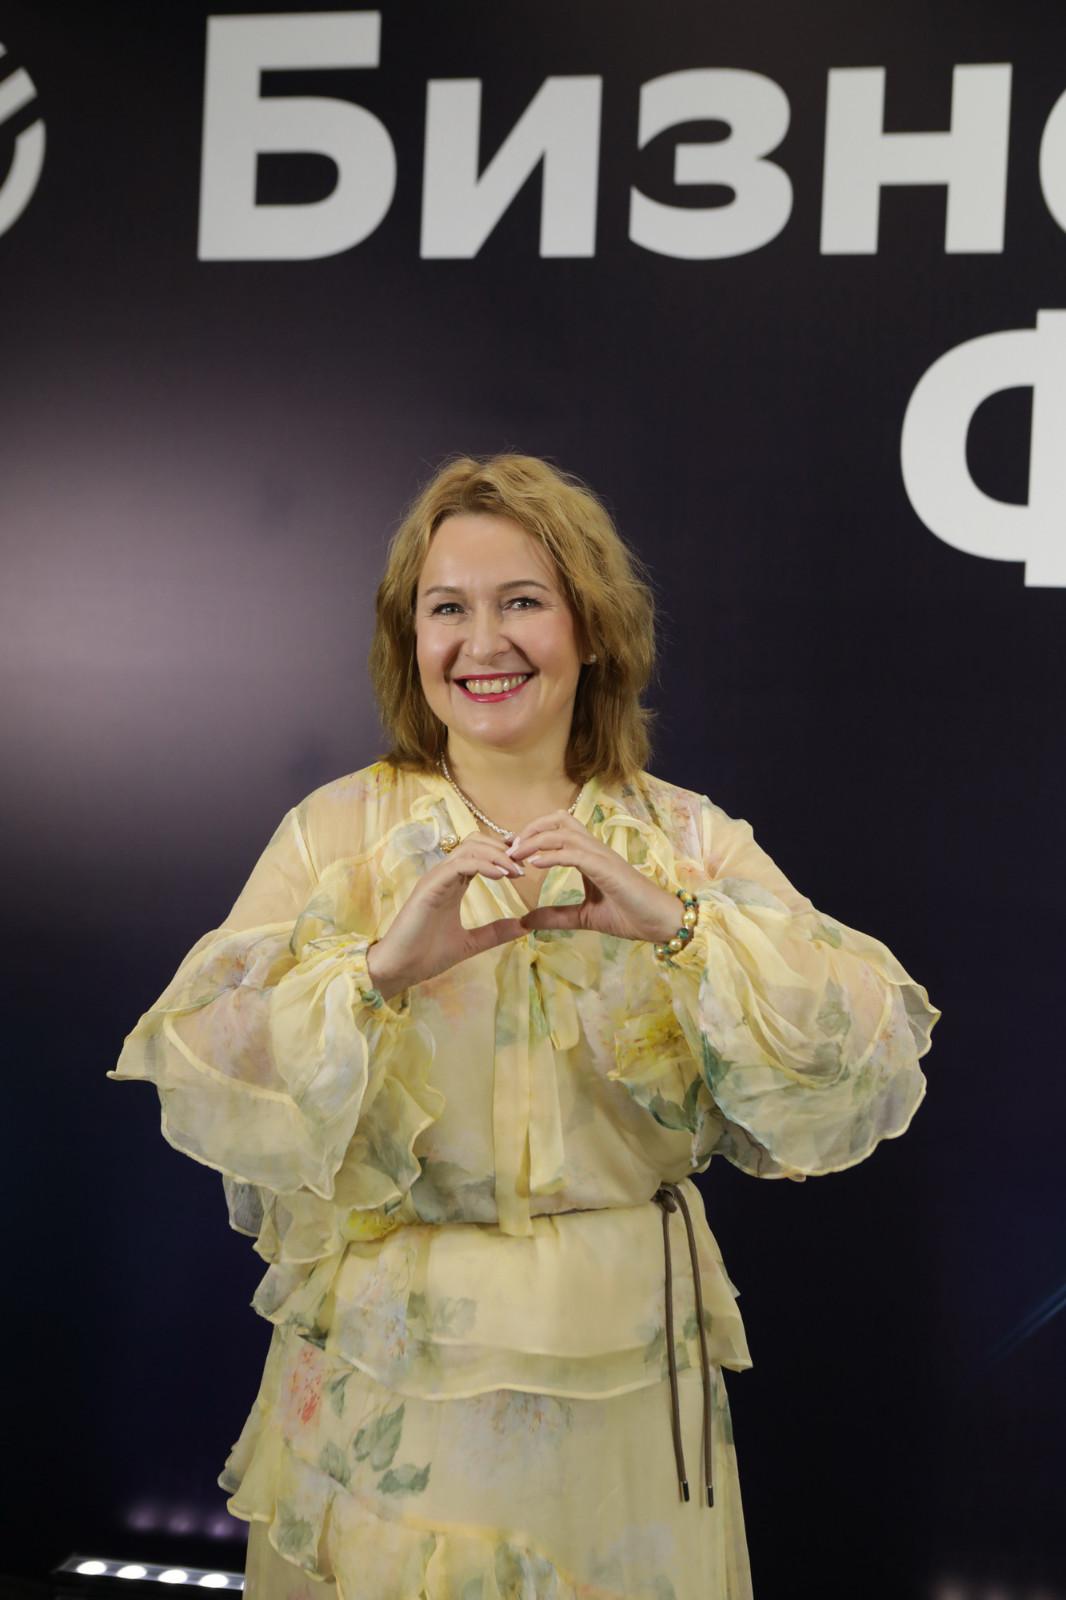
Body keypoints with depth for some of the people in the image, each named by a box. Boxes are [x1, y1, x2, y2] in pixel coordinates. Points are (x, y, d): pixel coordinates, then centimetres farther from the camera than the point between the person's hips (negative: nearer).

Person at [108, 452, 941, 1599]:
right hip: (391, 1379, -1)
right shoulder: (338, 831, -3)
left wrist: (674, 925, -25)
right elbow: (200, 1073, -16)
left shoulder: (691, 843, 0)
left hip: (626, 1375, 1)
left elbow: (872, 1066, -12)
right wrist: (385, 965, -31)